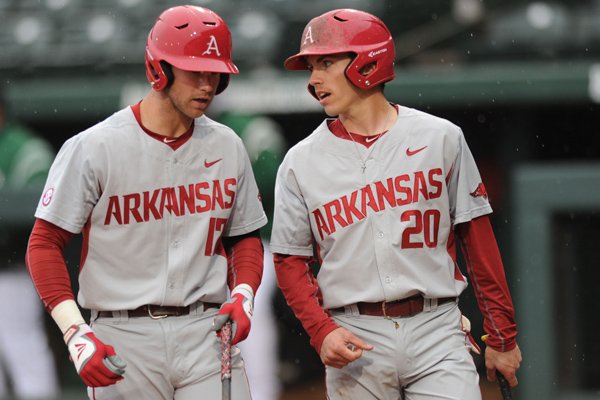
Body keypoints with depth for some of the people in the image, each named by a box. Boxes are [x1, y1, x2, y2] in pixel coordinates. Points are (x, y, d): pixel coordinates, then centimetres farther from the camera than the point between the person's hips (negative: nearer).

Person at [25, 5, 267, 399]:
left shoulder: (227, 147, 9)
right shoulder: (94, 148, -5)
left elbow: (245, 237, 20)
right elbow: (45, 244, -4)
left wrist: (243, 294, -1)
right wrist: (76, 334, -15)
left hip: (204, 331, 3)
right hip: (123, 338, -3)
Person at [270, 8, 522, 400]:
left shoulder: (440, 138, 4)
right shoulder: (302, 162, 6)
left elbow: (479, 241, 6)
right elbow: (292, 262, 9)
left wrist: (501, 336, 5)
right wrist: (322, 332, -8)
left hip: (436, 328, -1)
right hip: (354, 338, 1)